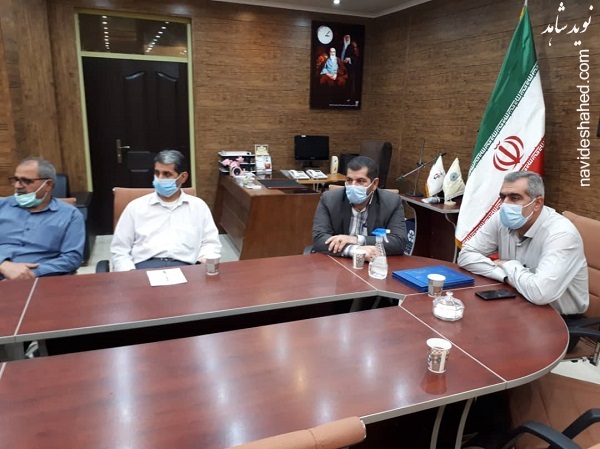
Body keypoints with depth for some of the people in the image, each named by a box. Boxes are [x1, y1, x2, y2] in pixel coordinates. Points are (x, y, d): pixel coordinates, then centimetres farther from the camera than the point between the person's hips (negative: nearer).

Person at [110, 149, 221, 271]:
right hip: (144, 267, -1)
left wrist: (205, 260, -7)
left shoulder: (198, 206, 17)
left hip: (184, 267, 1)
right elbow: (119, 250, 12)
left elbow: (211, 243, 16)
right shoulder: (136, 206, 15)